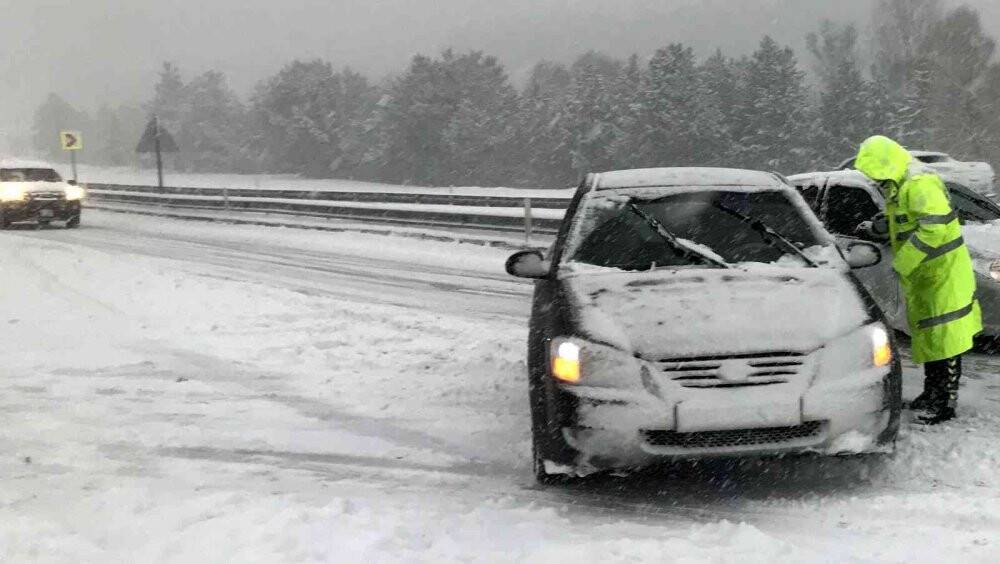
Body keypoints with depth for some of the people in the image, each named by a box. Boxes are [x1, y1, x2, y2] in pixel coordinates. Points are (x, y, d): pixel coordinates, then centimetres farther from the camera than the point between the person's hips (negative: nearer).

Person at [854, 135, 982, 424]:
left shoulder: (920, 185, -20)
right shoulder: (898, 192, 15)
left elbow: (934, 227, -29)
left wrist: (902, 263, -26)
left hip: (943, 277, -11)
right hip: (921, 281, 11)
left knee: (944, 338, -9)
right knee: (926, 336, 17)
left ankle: (946, 402, -8)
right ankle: (932, 393, 28)